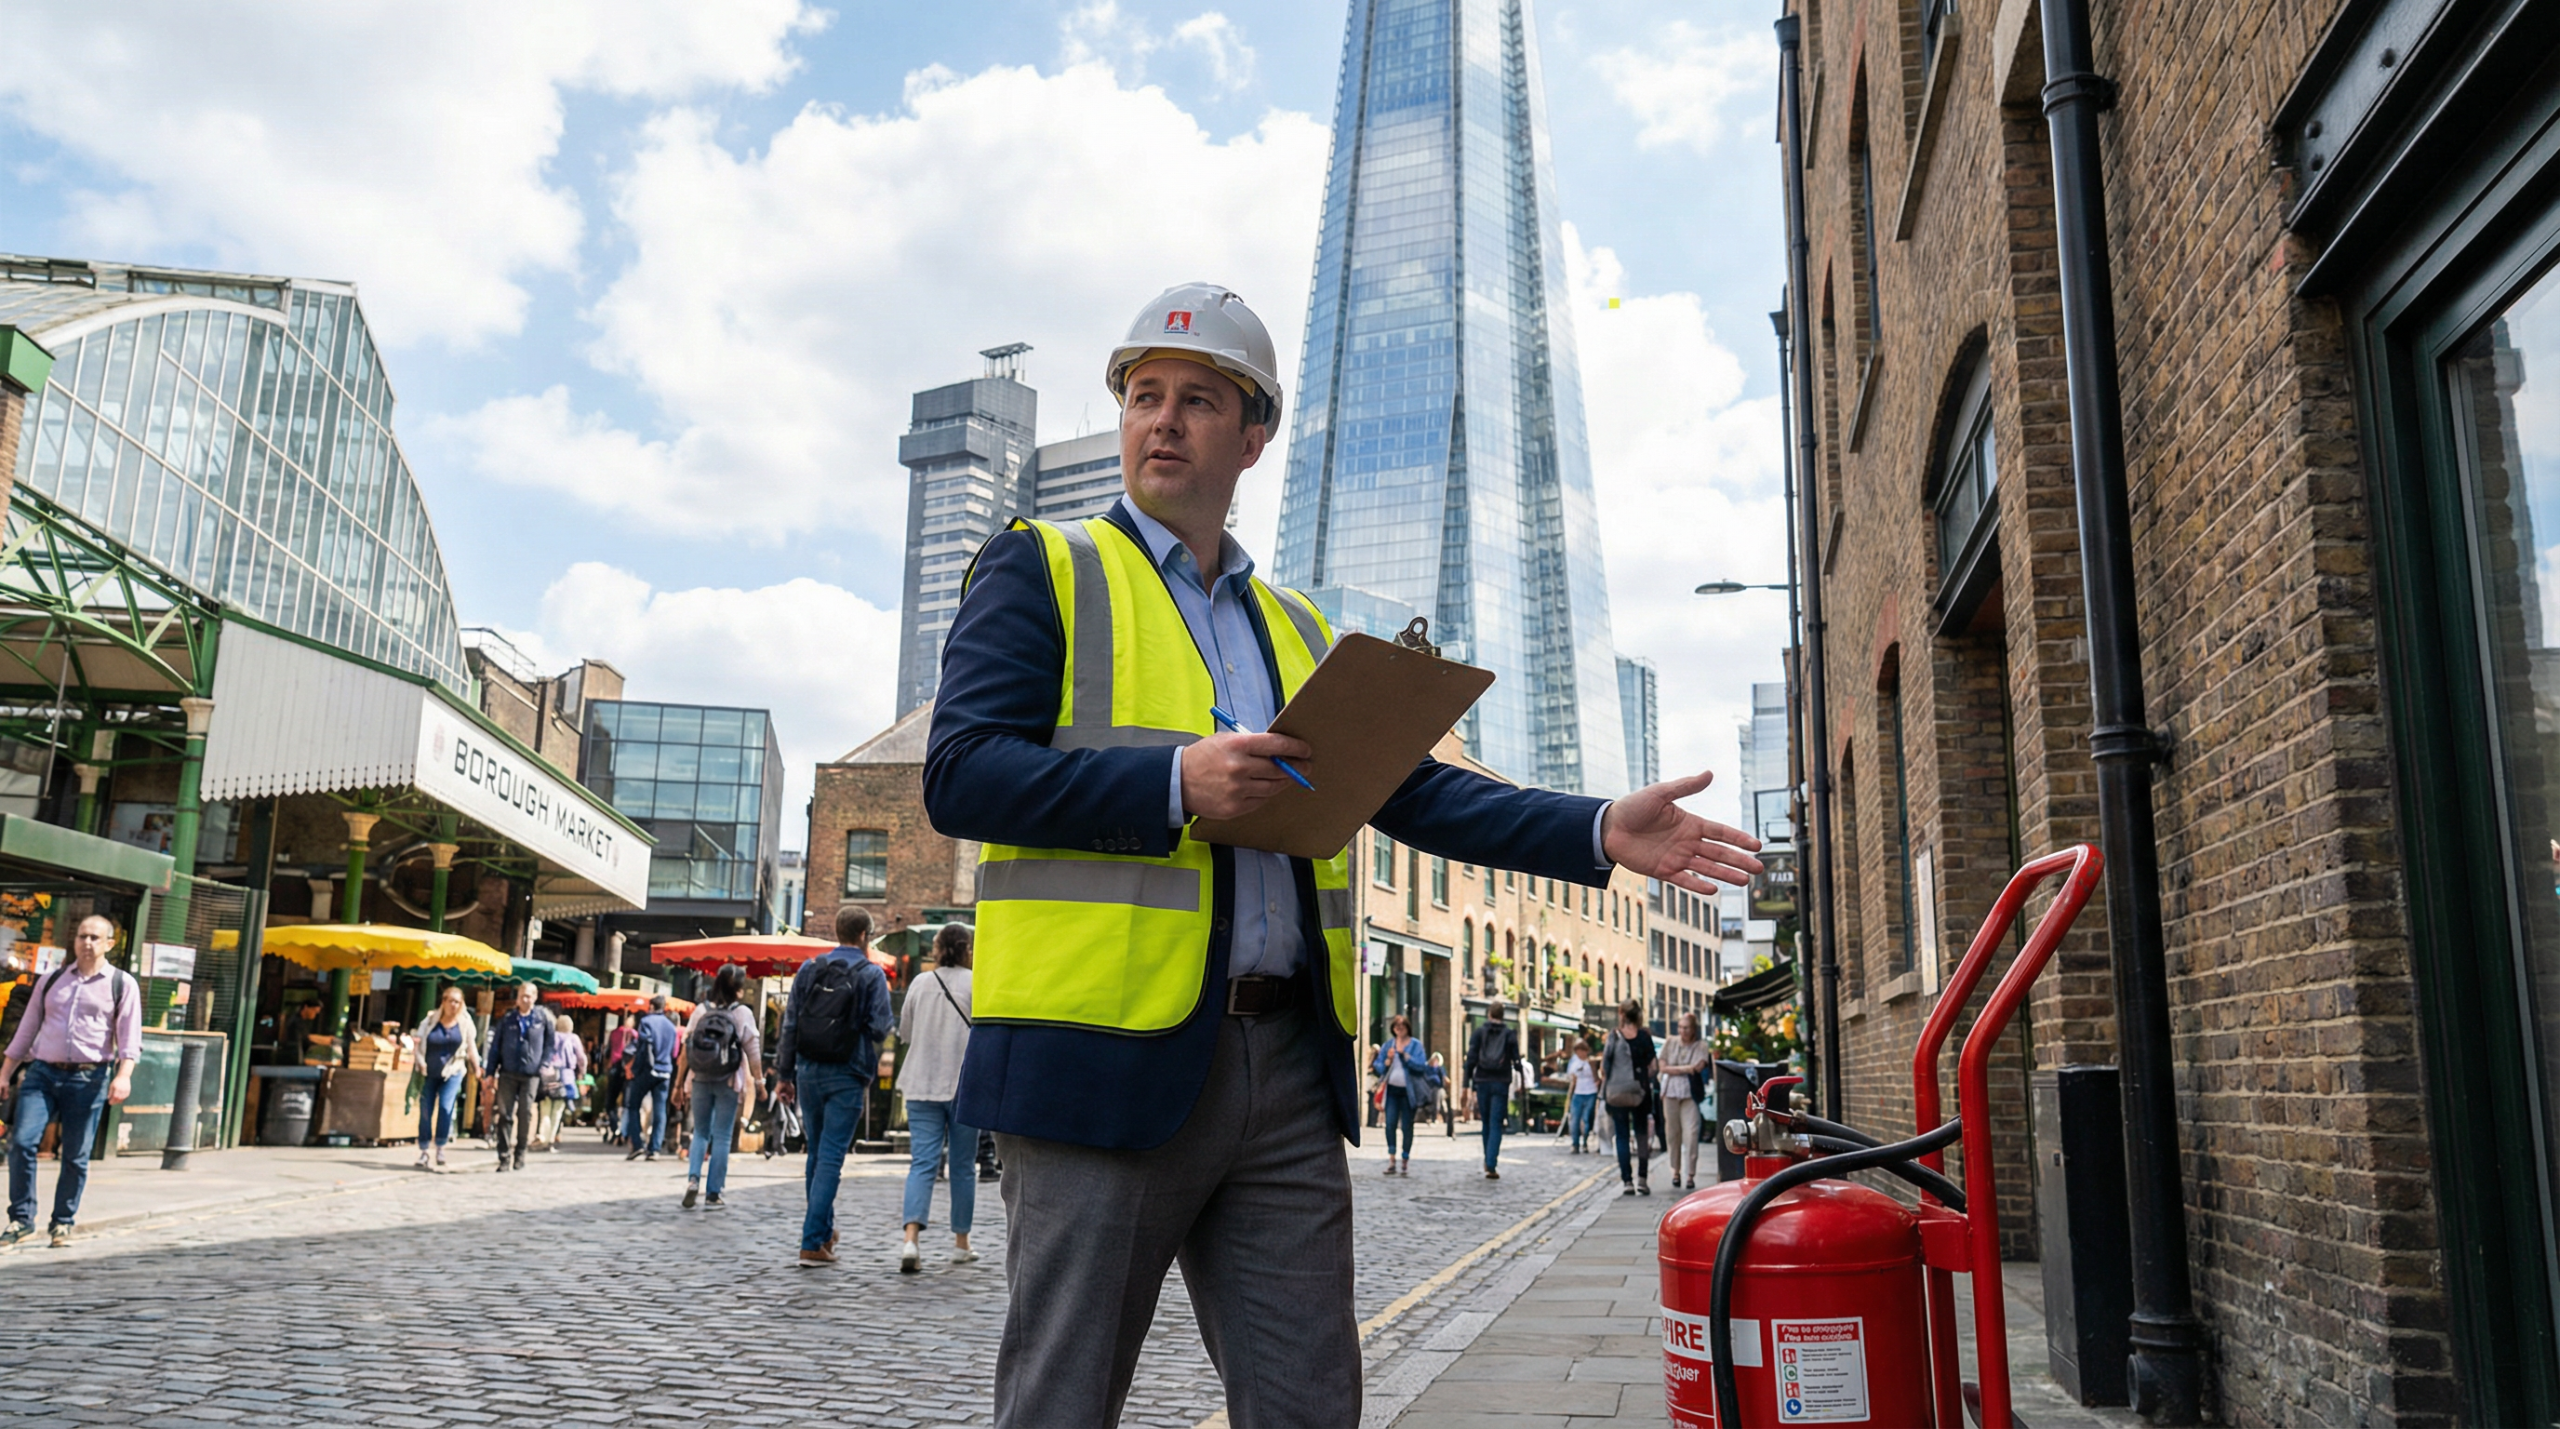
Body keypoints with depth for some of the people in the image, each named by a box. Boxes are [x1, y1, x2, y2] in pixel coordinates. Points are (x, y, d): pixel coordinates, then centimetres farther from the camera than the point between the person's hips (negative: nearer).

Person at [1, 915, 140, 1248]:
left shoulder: (122, 984, 4)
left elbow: (130, 1036, -4)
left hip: (89, 1079, -2)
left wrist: (123, 1075, -17)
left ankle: (62, 1224, 14)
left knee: (76, 1156, 1)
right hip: (43, 1073, 3)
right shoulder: (50, 981, 14)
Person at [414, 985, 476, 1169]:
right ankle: (424, 1150, 11)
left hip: (452, 1072, -1)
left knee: (446, 1108, -14)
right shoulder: (431, 1019, -1)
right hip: (430, 1073, 1)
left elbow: (471, 1045, 10)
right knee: (425, 1111, 0)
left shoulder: (465, 1022, 1)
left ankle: (440, 1147, -1)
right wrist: (421, 1063, -11)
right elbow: (419, 1043, 2)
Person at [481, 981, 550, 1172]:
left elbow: (549, 1045, 10)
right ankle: (503, 1157, 1)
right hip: (508, 1074, 1)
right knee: (504, 1114, -2)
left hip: (531, 1076, -1)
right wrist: (490, 1072, 3)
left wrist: (544, 1066, -1)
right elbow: (495, 1046, 7)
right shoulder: (506, 1019, 5)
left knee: (525, 1114, 1)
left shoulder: (543, 1020, 3)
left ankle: (520, 1155, 12)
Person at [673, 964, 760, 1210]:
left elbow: (685, 1051, 2)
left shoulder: (700, 1011, 1)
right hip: (729, 1083, -2)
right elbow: (753, 1053, -7)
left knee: (700, 1132, 16)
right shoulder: (743, 1014, -5)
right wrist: (759, 1081, 2)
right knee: (722, 1137, 6)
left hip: (700, 1081, 2)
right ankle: (712, 1194, 8)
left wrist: (679, 1083, 8)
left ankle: (693, 1178, -6)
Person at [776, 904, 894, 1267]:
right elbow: (880, 1028, -11)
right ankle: (813, 1242, -6)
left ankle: (823, 1230, 31)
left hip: (808, 1072, 4)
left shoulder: (809, 969, 6)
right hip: (847, 1077, -4)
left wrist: (785, 1074, 11)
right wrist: (892, 1026, 13)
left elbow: (789, 1024, 6)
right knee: (831, 1157, -2)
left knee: (816, 1153, 17)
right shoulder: (871, 974, -6)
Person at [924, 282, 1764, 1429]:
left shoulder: (1297, 628, 20)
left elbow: (1410, 790, 14)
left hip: (1288, 1074, 5)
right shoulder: (1040, 571, 5)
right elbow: (960, 774, -8)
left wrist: (1599, 832, 2)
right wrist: (1176, 785, -20)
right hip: (1104, 1058, -5)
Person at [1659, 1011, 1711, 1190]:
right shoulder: (1670, 1043, 9)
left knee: (1691, 1133, -8)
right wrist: (1685, 1069, -8)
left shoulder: (1701, 1045, 1)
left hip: (1690, 1093, -2)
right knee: (1672, 1133, 4)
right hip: (1671, 1092, 2)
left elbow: (1698, 1066, -12)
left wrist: (1675, 1069, -5)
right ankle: (1676, 1171, 15)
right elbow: (1663, 1067, 2)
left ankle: (1690, 1174, -4)